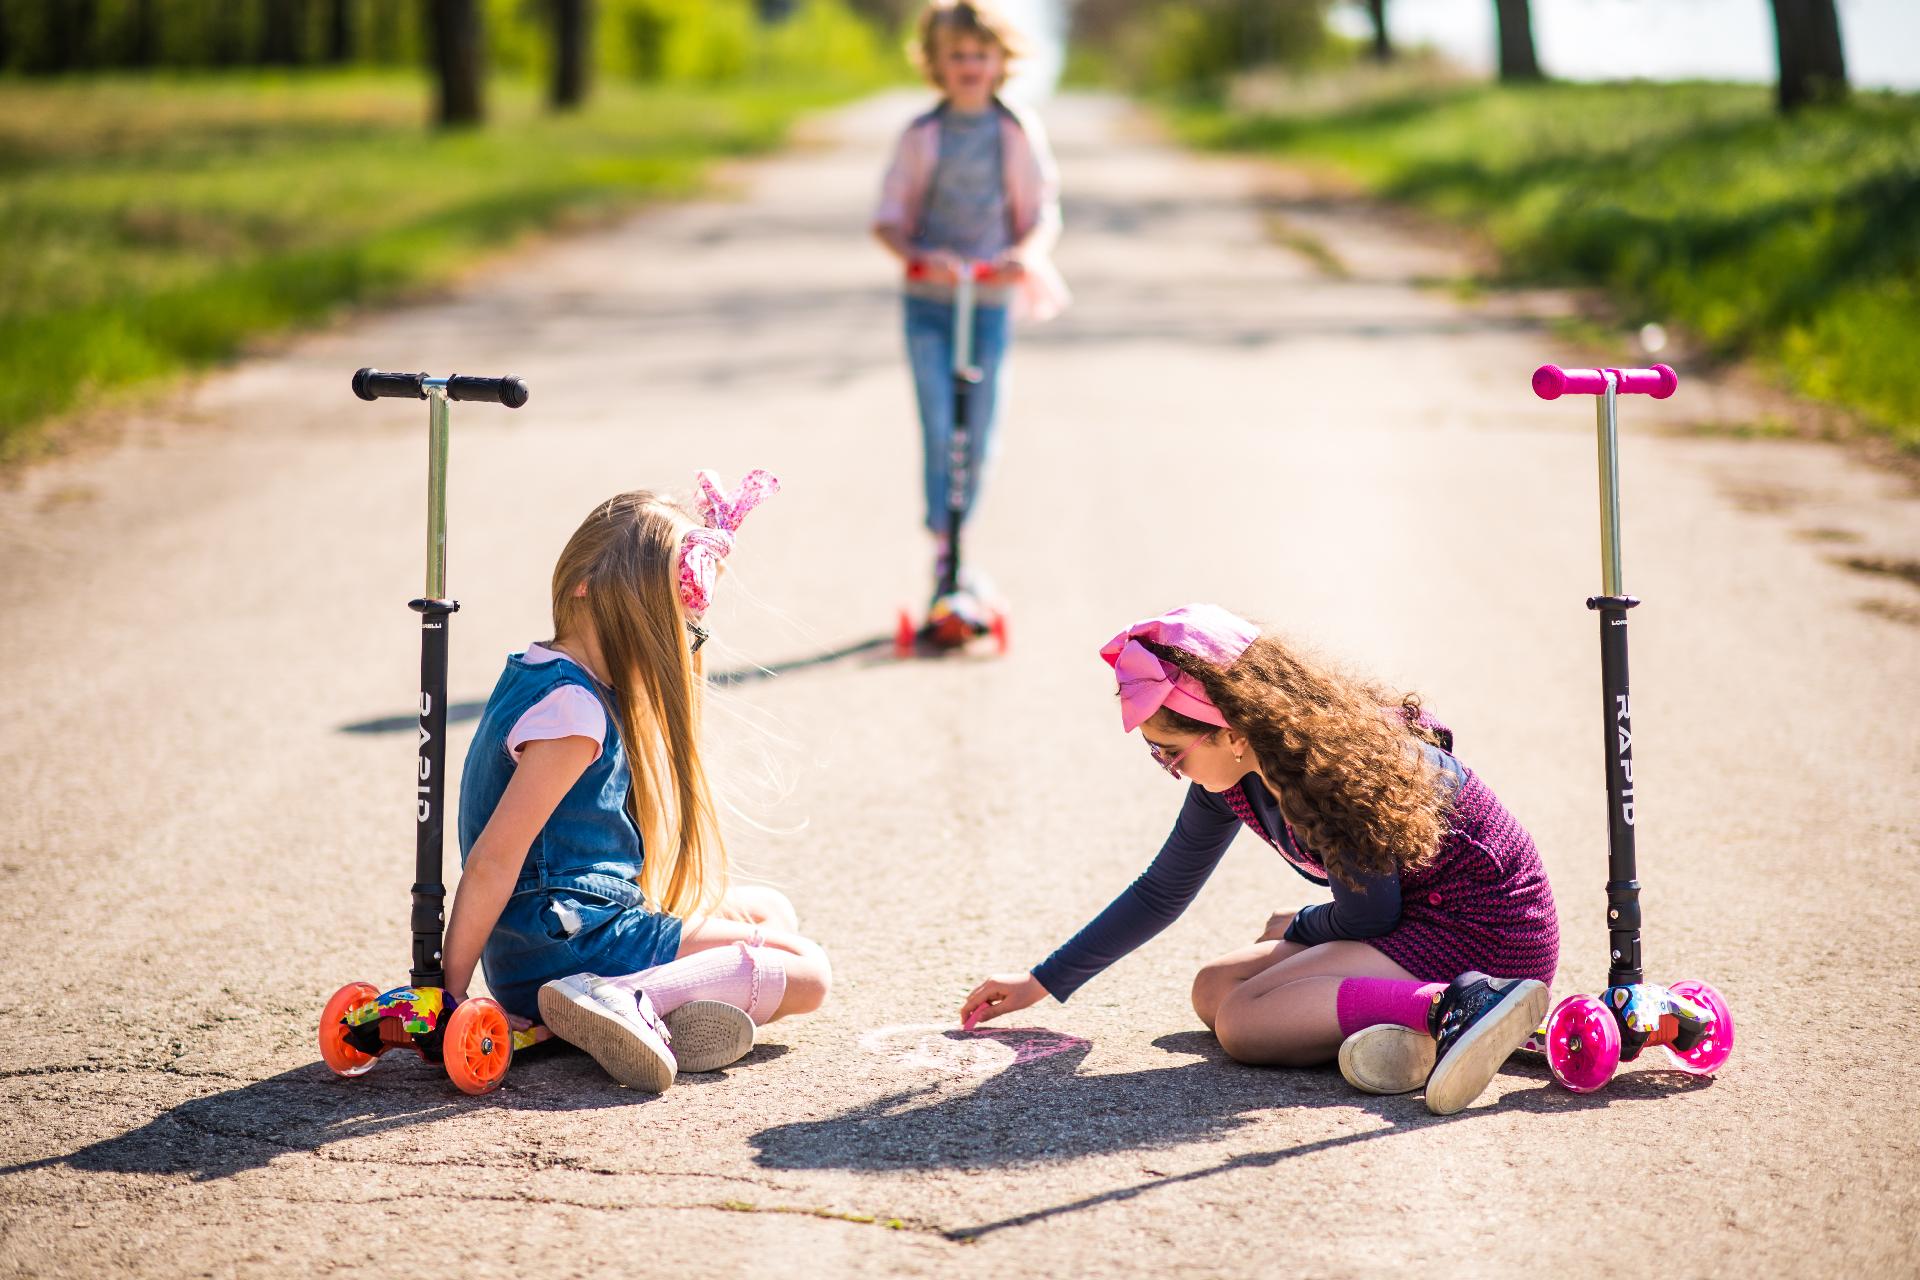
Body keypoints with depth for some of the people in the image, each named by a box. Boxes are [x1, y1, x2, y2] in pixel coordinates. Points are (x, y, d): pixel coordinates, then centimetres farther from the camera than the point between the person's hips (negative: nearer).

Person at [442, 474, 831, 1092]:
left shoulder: (533, 669, 7)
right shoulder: (575, 713, -23)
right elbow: (492, 860, -24)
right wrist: (450, 993, -21)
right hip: (570, 943, -10)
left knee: (769, 908, 24)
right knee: (807, 971, -7)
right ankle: (625, 1000, -24)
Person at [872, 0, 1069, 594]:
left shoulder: (1020, 132, 2)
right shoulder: (921, 135, 1)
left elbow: (1043, 215, 3)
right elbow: (888, 218, 2)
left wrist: (1026, 254, -19)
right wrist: (917, 255, -19)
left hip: (990, 300, 1)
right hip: (928, 302, -1)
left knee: (978, 436, 6)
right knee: (938, 429, -12)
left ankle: (959, 538, 25)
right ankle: (941, 549, -10)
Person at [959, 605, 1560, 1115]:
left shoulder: (1331, 762, -26)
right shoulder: (1230, 779, 0)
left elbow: (1368, 914, -16)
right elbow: (1160, 893, 14)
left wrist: (1294, 930, 7)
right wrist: (1041, 983, 16)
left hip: (1485, 930, -10)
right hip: (1414, 922, 10)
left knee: (1241, 1018, -19)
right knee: (1214, 990, 7)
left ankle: (1460, 1008, -32)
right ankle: (1398, 1025, -13)